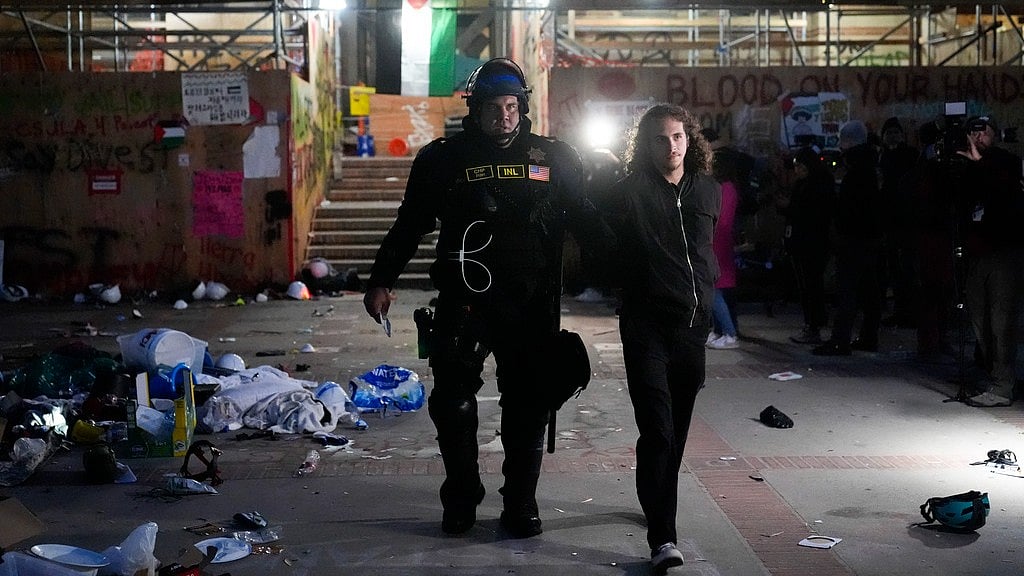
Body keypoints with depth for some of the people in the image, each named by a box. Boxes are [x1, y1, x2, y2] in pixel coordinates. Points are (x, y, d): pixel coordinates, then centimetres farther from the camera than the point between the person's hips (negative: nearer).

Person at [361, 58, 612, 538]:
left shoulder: (553, 158, 7)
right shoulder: (443, 159, 4)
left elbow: (586, 222, 13)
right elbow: (409, 225, 10)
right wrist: (381, 280, 5)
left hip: (530, 304, 1)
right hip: (461, 300, 0)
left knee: (527, 408, 5)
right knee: (452, 404, 3)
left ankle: (520, 505, 17)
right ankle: (461, 499, 20)